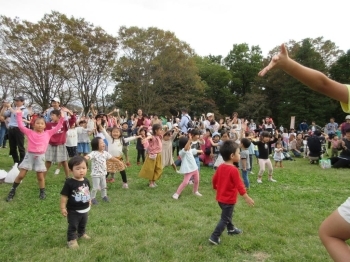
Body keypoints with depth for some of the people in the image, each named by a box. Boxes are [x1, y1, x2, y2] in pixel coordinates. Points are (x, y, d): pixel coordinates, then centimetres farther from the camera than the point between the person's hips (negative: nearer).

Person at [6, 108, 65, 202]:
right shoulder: (30, 132, 1)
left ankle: (42, 192, 20)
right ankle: (12, 190, 23)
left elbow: (57, 127, 2)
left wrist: (61, 118, -7)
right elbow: (21, 126, -3)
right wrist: (19, 115, -5)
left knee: (40, 176, 7)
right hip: (29, 155, 0)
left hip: (40, 156, 0)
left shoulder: (48, 133, 2)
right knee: (21, 175, 5)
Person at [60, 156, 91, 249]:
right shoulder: (69, 183, -25)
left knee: (83, 224, 27)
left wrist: (89, 200, 19)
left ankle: (81, 234, 50)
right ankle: (71, 240, 27)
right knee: (73, 226, 10)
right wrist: (63, 208, -18)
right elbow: (64, 196, -20)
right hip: (73, 210, -6)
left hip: (85, 209, 6)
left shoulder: (86, 181, -7)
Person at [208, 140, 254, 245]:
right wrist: (247, 198, -14)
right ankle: (214, 237, 3)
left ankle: (231, 229, 46)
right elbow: (239, 185, -22)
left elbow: (214, 180, 8)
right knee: (225, 219, 3)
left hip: (220, 197, 8)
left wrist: (216, 188, 25)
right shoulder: (234, 170, -24)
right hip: (229, 199, -8)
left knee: (227, 215, 27)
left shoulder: (220, 167, -1)